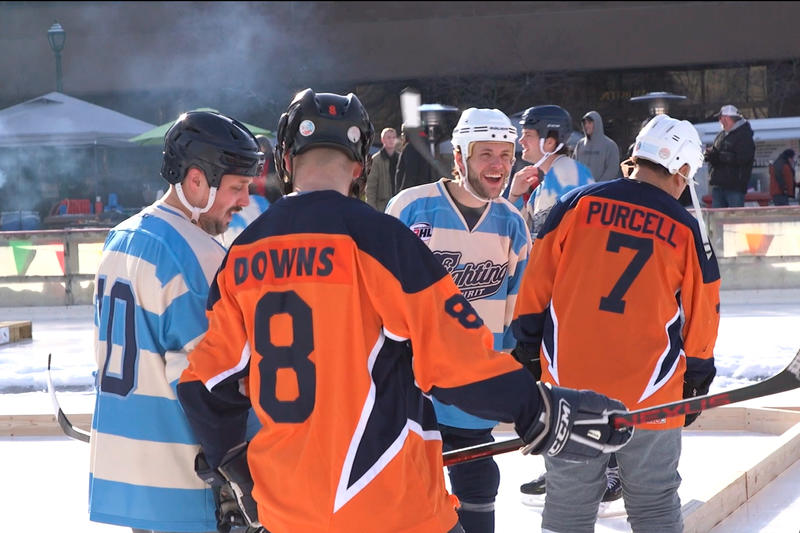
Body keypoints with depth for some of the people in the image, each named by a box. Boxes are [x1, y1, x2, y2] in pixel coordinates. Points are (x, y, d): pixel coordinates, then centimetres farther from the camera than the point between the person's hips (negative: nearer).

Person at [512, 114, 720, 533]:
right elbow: (700, 315, 7)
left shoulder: (576, 204, 0)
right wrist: (695, 381, 20)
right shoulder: (686, 230, 0)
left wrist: (527, 349, 13)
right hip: (650, 392, -1)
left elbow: (536, 285, 3)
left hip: (568, 385, 1)